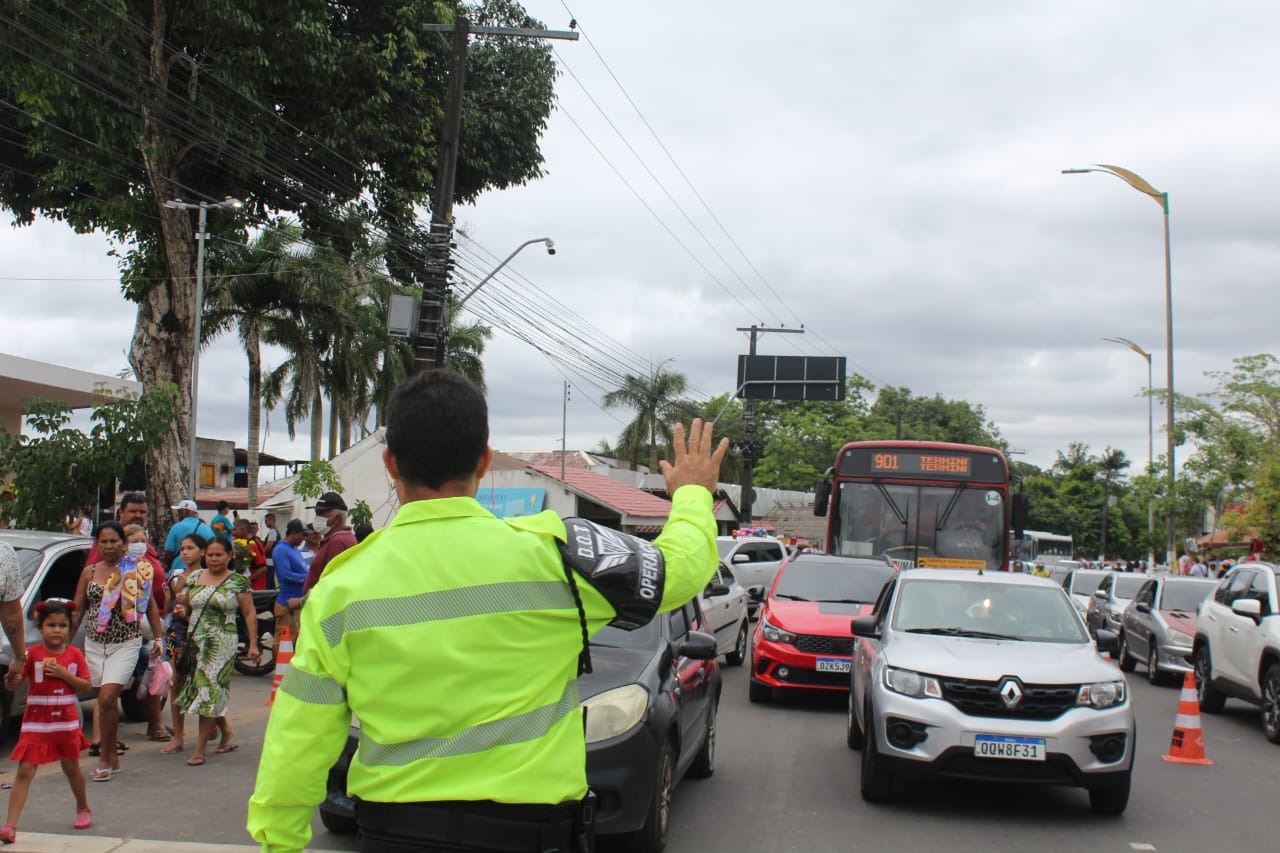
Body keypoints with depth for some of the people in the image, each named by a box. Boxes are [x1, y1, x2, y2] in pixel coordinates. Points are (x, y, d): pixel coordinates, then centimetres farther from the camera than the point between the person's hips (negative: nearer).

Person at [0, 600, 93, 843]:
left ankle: (83, 809, 38)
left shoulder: (75, 654, 0)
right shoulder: (32, 654, -7)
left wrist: (63, 674, -16)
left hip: (67, 721, 2)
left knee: (71, 768, 18)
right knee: (25, 772, -8)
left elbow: (85, 685, -2)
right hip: (36, 722, -2)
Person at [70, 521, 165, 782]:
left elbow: (150, 604, 5)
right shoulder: (90, 572, 7)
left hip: (126, 643, -4)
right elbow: (77, 610, 10)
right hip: (94, 643, 4)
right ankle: (113, 758, 20)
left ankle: (104, 759, -5)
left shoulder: (137, 570, -1)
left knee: (107, 697, -15)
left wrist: (158, 637, 1)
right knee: (106, 700, 9)